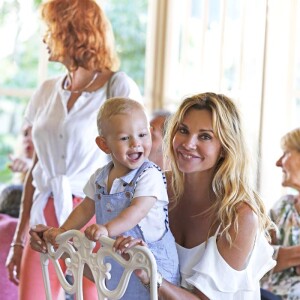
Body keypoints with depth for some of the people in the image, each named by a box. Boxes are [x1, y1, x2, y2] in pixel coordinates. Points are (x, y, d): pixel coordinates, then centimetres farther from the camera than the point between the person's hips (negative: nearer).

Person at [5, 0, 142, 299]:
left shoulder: (118, 87, -4)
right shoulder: (47, 91, 11)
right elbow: (36, 169, 14)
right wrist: (18, 240, 13)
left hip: (95, 218, -4)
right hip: (45, 220, 5)